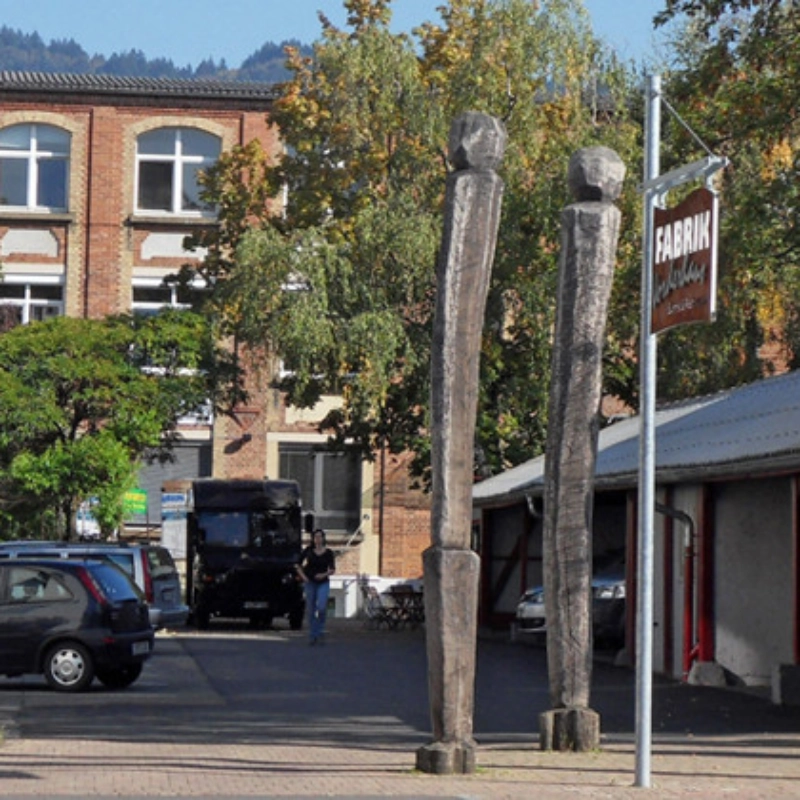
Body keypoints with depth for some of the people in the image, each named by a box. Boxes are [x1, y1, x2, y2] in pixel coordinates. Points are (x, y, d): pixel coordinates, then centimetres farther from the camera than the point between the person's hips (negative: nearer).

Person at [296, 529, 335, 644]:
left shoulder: (328, 552, 0)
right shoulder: (308, 551, 1)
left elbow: (332, 569, 3)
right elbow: (299, 566, 10)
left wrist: (324, 574, -15)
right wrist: (303, 576, -5)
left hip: (323, 583, -1)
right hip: (310, 583, 1)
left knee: (321, 608, -19)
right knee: (311, 610, 3)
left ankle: (320, 632, 1)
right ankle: (313, 636, 12)